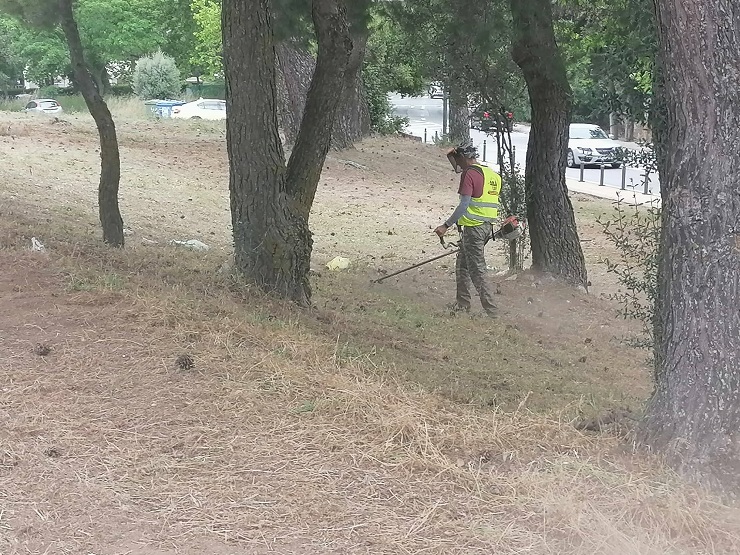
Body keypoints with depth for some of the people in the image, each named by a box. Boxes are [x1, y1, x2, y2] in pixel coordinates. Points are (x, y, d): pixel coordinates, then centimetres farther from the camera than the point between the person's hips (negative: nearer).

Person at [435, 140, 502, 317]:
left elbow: (464, 205, -21)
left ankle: (491, 312, -6)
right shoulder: (492, 174, 13)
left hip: (473, 228, -9)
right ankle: (462, 303, 29)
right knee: (462, 265, 21)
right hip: (487, 226, 9)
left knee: (477, 272, -5)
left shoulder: (470, 174, -14)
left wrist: (446, 226, -19)